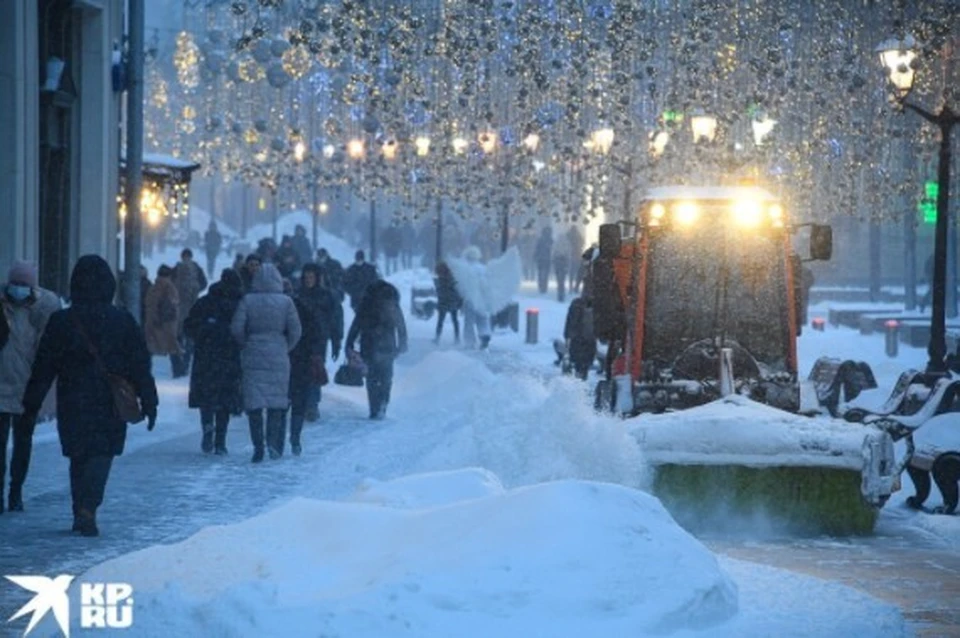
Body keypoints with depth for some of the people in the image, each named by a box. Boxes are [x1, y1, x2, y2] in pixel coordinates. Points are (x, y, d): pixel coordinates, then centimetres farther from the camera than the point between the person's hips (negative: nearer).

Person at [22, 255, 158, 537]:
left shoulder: (61, 321, -4)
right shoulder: (123, 321, -3)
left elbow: (44, 367, -1)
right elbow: (141, 366, -1)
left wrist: (31, 404, 7)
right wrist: (149, 403, 5)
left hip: (72, 404, 1)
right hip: (110, 406, -1)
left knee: (78, 457, 14)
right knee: (101, 454, 2)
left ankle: (81, 512, 16)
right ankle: (87, 509, -16)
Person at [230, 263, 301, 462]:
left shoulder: (247, 300, -4)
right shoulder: (285, 302, -3)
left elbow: (236, 328, -7)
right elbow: (295, 331, -4)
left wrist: (246, 345, 9)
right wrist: (285, 349, 10)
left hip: (253, 356, 0)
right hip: (278, 358, 0)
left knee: (254, 402, 5)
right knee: (277, 401, 9)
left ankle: (258, 446, 1)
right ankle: (273, 443, -1)